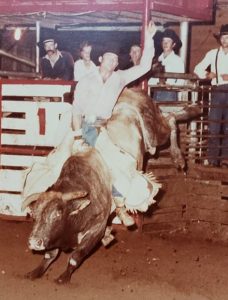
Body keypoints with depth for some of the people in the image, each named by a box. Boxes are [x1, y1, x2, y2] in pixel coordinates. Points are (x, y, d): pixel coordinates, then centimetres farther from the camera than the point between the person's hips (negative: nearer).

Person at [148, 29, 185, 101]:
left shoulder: (177, 60, 1)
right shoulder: (158, 59, 14)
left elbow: (181, 81, -4)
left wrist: (171, 85, -19)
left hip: (170, 93, -4)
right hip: (156, 92, 5)